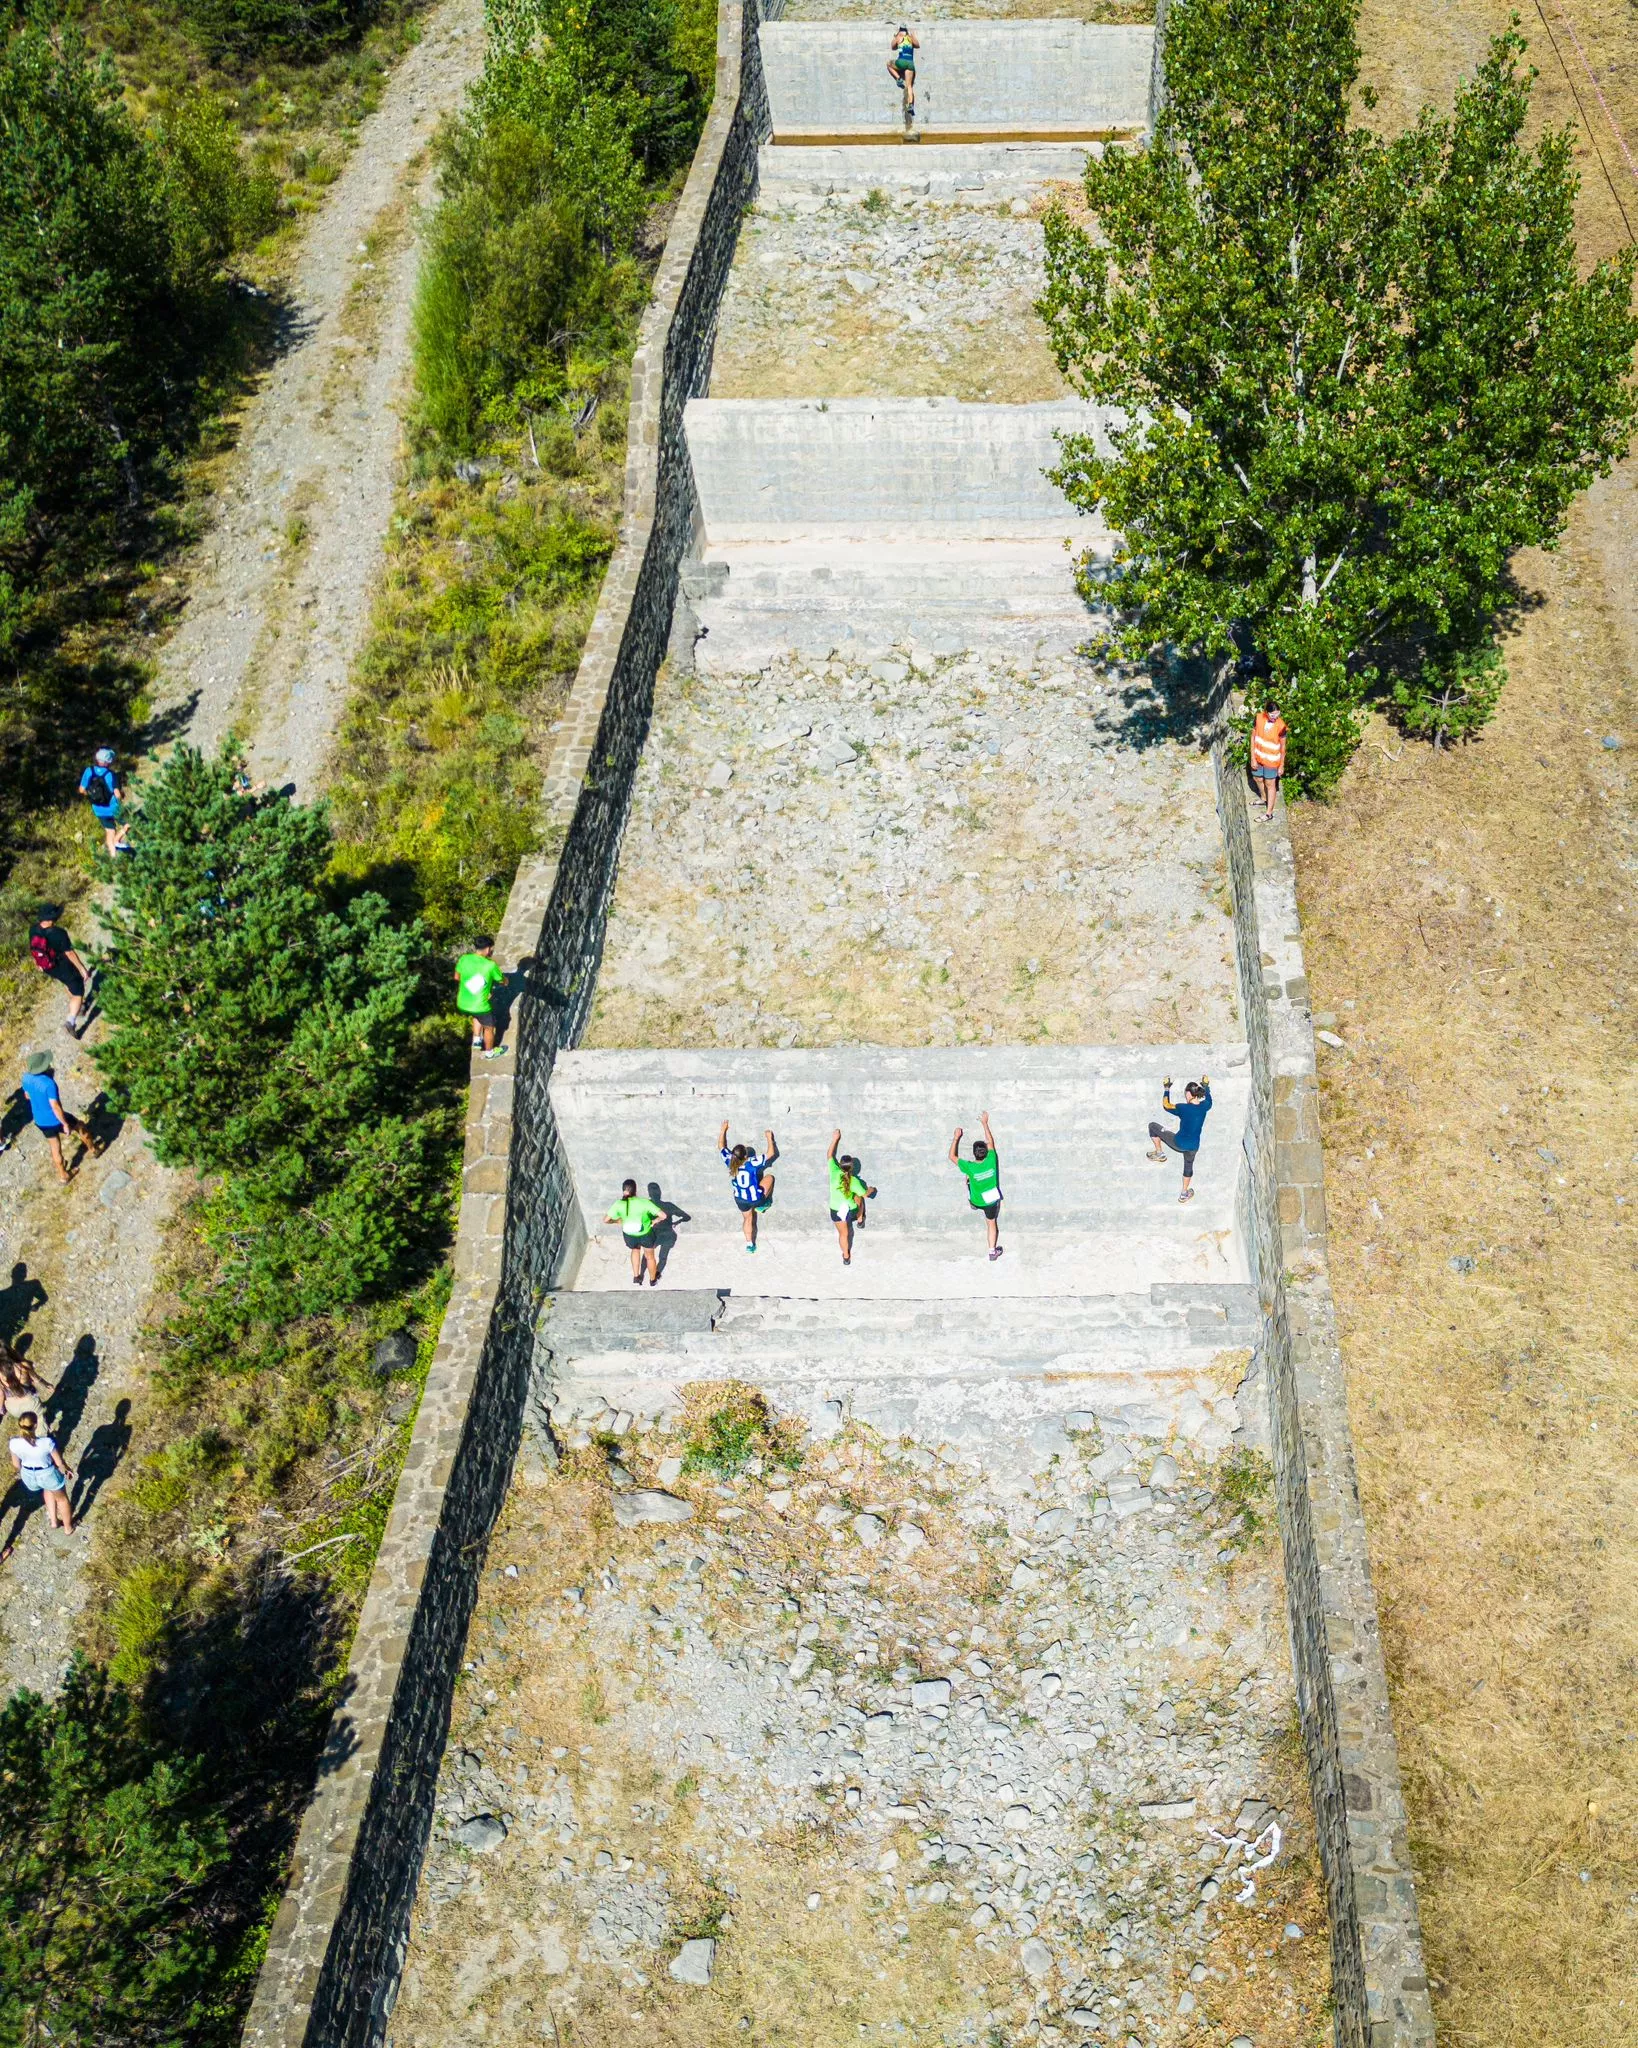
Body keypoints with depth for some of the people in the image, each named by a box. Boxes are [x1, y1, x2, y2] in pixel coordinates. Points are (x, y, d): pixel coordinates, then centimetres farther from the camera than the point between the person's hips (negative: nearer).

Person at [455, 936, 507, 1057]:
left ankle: (476, 1040, 42)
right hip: (480, 1006, -4)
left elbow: (457, 978, 6)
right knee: (489, 1027, 25)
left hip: (462, 1005, 4)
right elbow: (504, 981, -5)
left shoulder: (464, 959, -11)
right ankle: (489, 1052, 44)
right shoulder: (490, 965, -22)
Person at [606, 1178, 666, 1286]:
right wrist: (655, 1221, -7)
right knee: (650, 1257, 28)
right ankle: (653, 1280, 49)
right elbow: (663, 1215, -28)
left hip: (629, 1236, 2)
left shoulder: (619, 1204, -21)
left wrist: (617, 1221, 5)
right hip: (646, 1235, -2)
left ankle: (636, 1278, 42)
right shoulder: (644, 1202, -27)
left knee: (635, 1250, 38)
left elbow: (606, 1220, -13)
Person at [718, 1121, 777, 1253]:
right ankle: (762, 1205, 30)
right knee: (769, 1177, 19)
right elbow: (771, 1153, -22)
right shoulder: (753, 1164, -30)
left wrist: (723, 1130, 6)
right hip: (756, 1198, -4)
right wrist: (769, 1138, -11)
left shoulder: (729, 1162, -19)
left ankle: (749, 1244, 31)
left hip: (740, 1200, 4)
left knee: (748, 1219, 28)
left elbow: (721, 1146, -3)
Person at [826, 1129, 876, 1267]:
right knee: (858, 1197, 31)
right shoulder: (854, 1181, -22)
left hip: (836, 1211, 1)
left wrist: (835, 1139, 3)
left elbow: (830, 1156, -5)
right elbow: (865, 1194, -8)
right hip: (851, 1211, -1)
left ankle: (846, 1257, 36)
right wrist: (871, 1190, 15)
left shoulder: (835, 1173, -19)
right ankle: (860, 1220, 46)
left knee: (843, 1233, 22)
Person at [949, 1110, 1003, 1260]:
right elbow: (991, 1142, -9)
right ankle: (992, 1252, 25)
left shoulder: (970, 1167, -32)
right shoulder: (991, 1161, -26)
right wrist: (985, 1123, -1)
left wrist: (956, 1137, -15)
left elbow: (952, 1156, -18)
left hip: (977, 1200, -1)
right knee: (992, 1224, 21)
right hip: (992, 1200, 1)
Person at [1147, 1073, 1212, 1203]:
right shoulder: (1204, 1107, -11)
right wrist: (1206, 1086, 29)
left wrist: (1167, 1089, 3)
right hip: (1193, 1146, 5)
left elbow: (1166, 1105, -7)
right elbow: (1209, 1100, 16)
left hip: (1179, 1143, -5)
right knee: (1188, 1166, 32)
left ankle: (1159, 1153, 23)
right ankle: (1184, 1194, 42)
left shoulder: (1184, 1108, -24)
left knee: (1153, 1126, 12)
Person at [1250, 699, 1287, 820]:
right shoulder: (1259, 718, -17)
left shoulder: (1280, 726, -25)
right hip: (1258, 756, 5)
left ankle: (1269, 812, 26)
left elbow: (1283, 746, -13)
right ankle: (1264, 799, 54)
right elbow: (1253, 737, -8)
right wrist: (1253, 758, -8)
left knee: (1270, 784, 11)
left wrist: (1282, 765, -7)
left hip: (1271, 760, -5)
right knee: (1257, 778, 26)